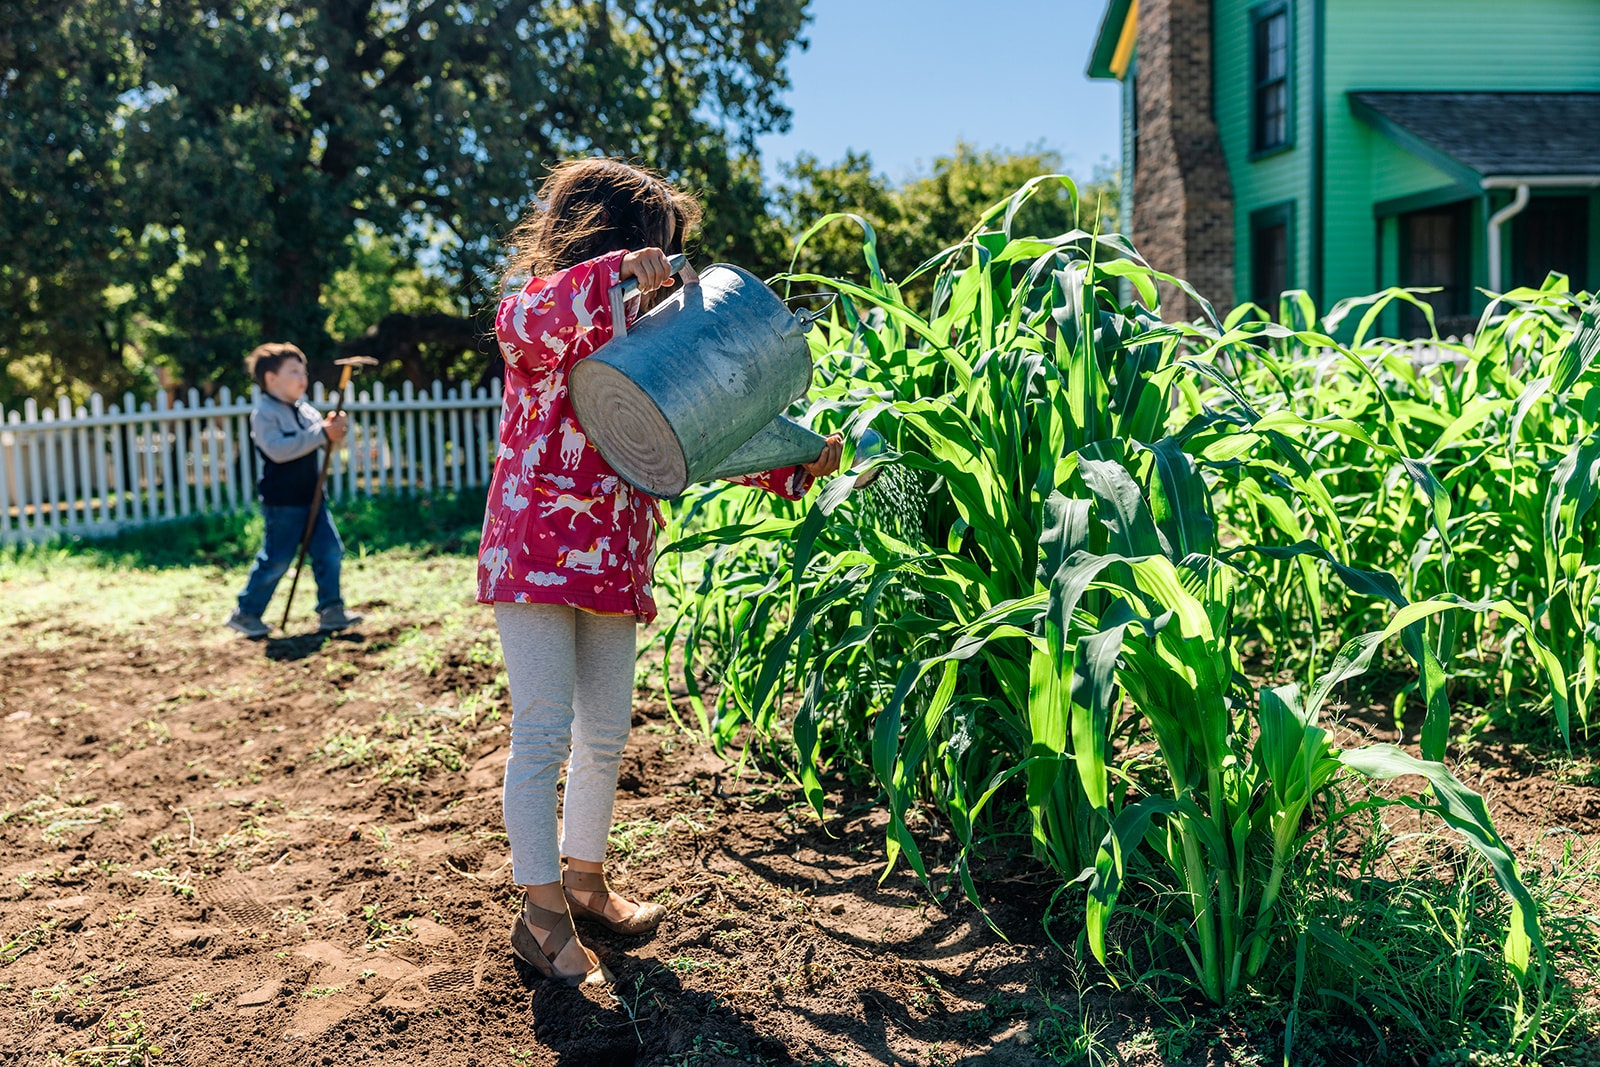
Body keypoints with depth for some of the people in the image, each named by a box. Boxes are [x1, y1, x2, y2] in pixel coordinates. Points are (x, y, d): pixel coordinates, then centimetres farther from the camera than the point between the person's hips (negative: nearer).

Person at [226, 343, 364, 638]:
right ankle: (245, 613, 12)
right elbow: (277, 449, -25)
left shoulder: (306, 410, 12)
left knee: (329, 551, 3)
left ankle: (330, 610, 11)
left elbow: (325, 444, 14)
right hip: (282, 502, -7)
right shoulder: (264, 413, -11)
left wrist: (335, 429, -10)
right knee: (276, 560, -2)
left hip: (311, 498, 7)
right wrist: (320, 434, -25)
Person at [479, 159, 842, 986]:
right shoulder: (544, 302, -2)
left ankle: (584, 880, 31)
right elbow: (521, 326, -28)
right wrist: (616, 273, -33)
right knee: (543, 733, -5)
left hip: (615, 566, 7)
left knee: (605, 737, 13)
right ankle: (541, 913, 7)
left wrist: (794, 468, 12)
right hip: (535, 553, -7)